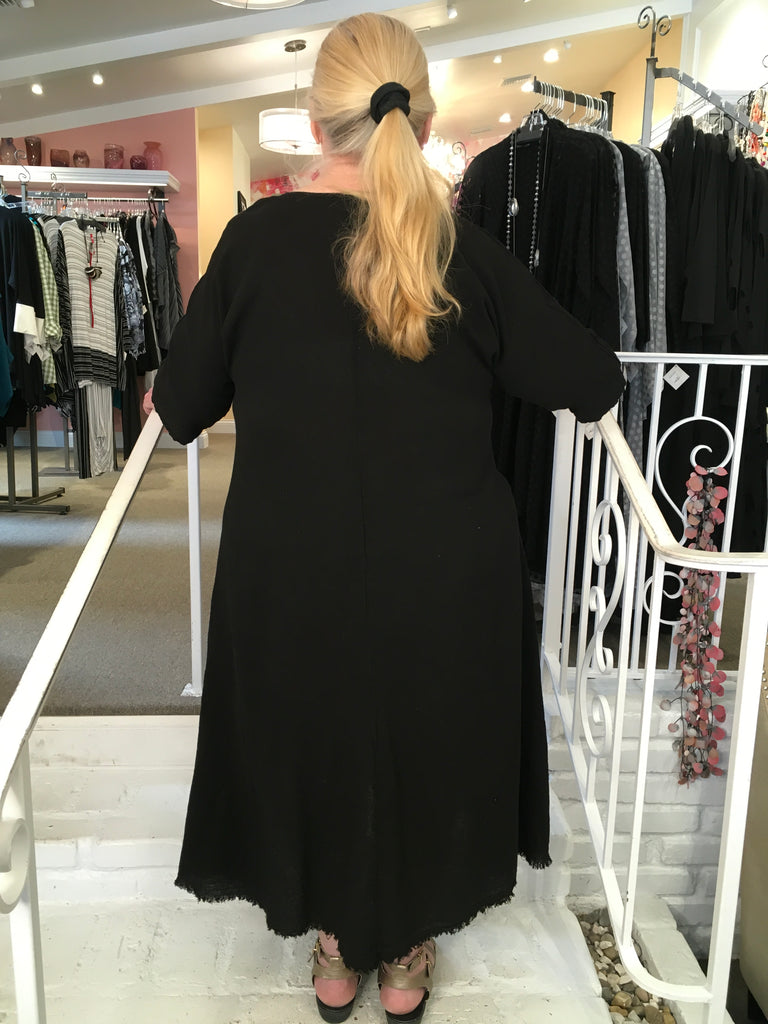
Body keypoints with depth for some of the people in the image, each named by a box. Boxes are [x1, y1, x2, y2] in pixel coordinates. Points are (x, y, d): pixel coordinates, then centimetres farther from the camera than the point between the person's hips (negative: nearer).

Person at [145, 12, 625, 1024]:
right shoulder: (468, 252, -9)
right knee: (430, 748, 23)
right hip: (445, 579, 1)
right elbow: (597, 384, -2)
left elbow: (181, 408, -1)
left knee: (314, 743, 23)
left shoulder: (258, 236, -9)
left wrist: (163, 392, 22)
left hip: (294, 579, 0)